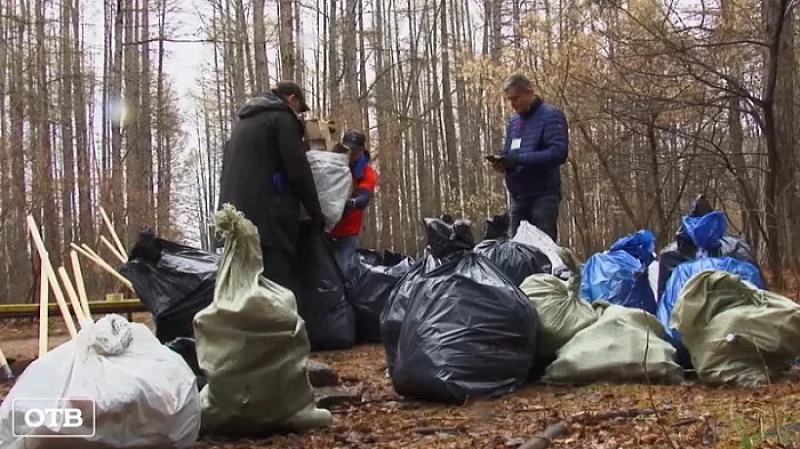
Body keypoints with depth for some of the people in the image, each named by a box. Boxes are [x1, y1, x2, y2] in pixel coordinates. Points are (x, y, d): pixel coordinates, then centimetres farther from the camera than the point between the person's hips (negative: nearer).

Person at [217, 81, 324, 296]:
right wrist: (316, 211, 2)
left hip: (236, 215, 8)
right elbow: (297, 169, -5)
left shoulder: (245, 121, 26)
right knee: (281, 290, -11)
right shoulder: (282, 117, 1)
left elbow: (229, 169, 27)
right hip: (266, 215, -8)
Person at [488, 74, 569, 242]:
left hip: (543, 195, -6)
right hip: (517, 195, 6)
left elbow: (558, 153, -17)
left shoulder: (551, 115, -5)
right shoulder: (513, 120, 17)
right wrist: (502, 161, -4)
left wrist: (519, 159, -22)